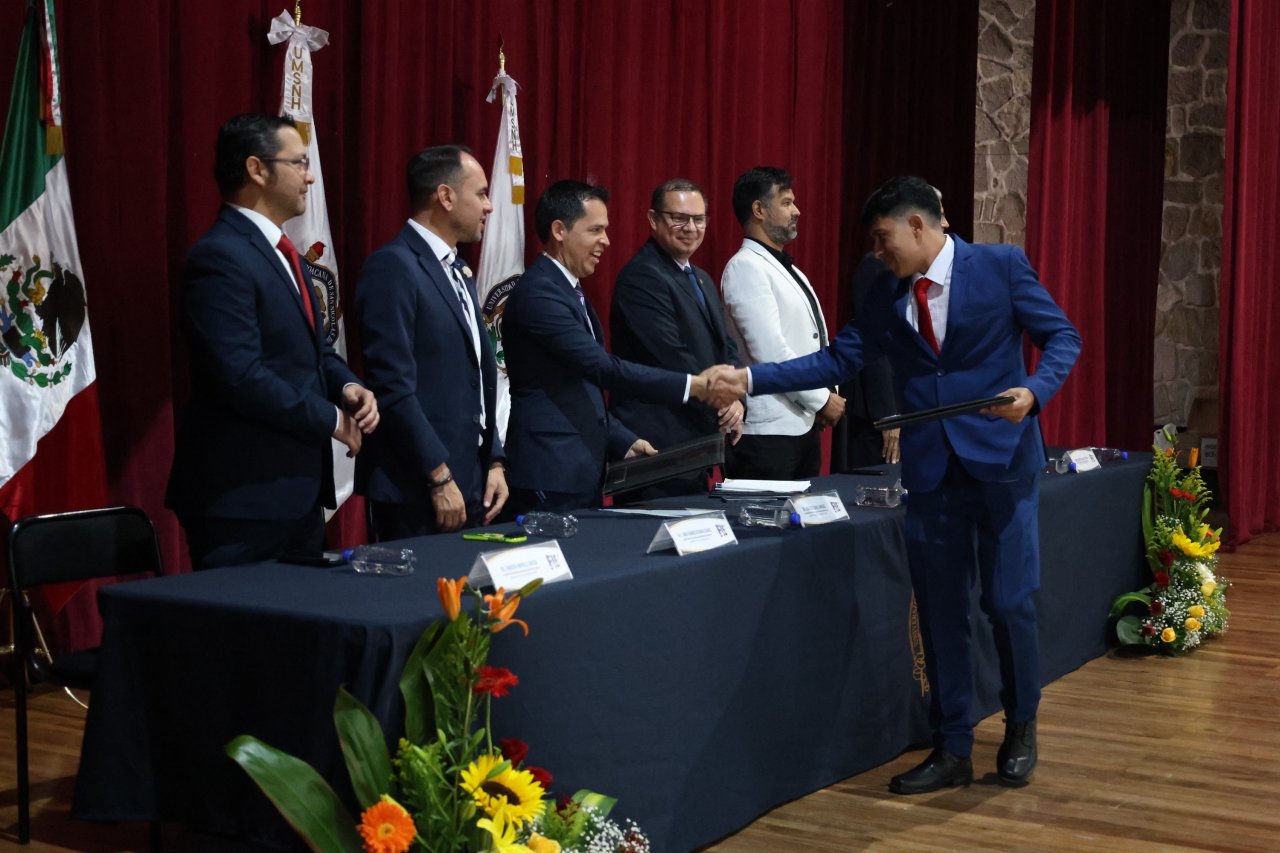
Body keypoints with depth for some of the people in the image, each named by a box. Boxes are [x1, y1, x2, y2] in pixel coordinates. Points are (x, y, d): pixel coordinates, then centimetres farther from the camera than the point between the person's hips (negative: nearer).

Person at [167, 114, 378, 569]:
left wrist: (347, 387, 0)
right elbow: (242, 376, -24)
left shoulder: (278, 250, 15)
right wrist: (331, 419, -13)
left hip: (298, 491, 10)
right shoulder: (220, 257, -16)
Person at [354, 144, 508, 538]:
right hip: (417, 492, -9)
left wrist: (494, 463, 11)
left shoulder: (458, 271, 17)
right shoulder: (393, 266, -12)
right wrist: (440, 479, -18)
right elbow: (393, 385, -19)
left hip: (470, 484, 9)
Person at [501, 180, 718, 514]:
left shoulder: (568, 289, 16)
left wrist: (624, 442, 10)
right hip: (550, 478, -9)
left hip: (581, 473, 9)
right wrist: (692, 385, -20)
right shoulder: (538, 291, -15)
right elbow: (603, 368, -21)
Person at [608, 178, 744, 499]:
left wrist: (735, 398, -3)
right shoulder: (642, 277, -13)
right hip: (657, 445, -9)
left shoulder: (701, 279, 18)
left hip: (697, 442, 9)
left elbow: (725, 346, 17)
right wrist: (721, 409, -10)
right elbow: (671, 358, -19)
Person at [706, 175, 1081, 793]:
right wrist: (749, 379, -2)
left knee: (1008, 602, 1)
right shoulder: (887, 301, 9)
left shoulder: (1001, 266, -2)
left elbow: (1061, 336, -2)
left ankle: (1020, 729, 24)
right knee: (940, 610, 6)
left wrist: (1035, 391, -21)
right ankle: (952, 749, 17)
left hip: (1001, 458, -4)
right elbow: (836, 361, 6)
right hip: (930, 469, 4)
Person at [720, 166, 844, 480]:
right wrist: (822, 399, -13)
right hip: (768, 432, -9)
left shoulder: (789, 270, 17)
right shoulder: (746, 267, -11)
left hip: (804, 424, 9)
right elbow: (769, 350, -19)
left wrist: (826, 397, 3)